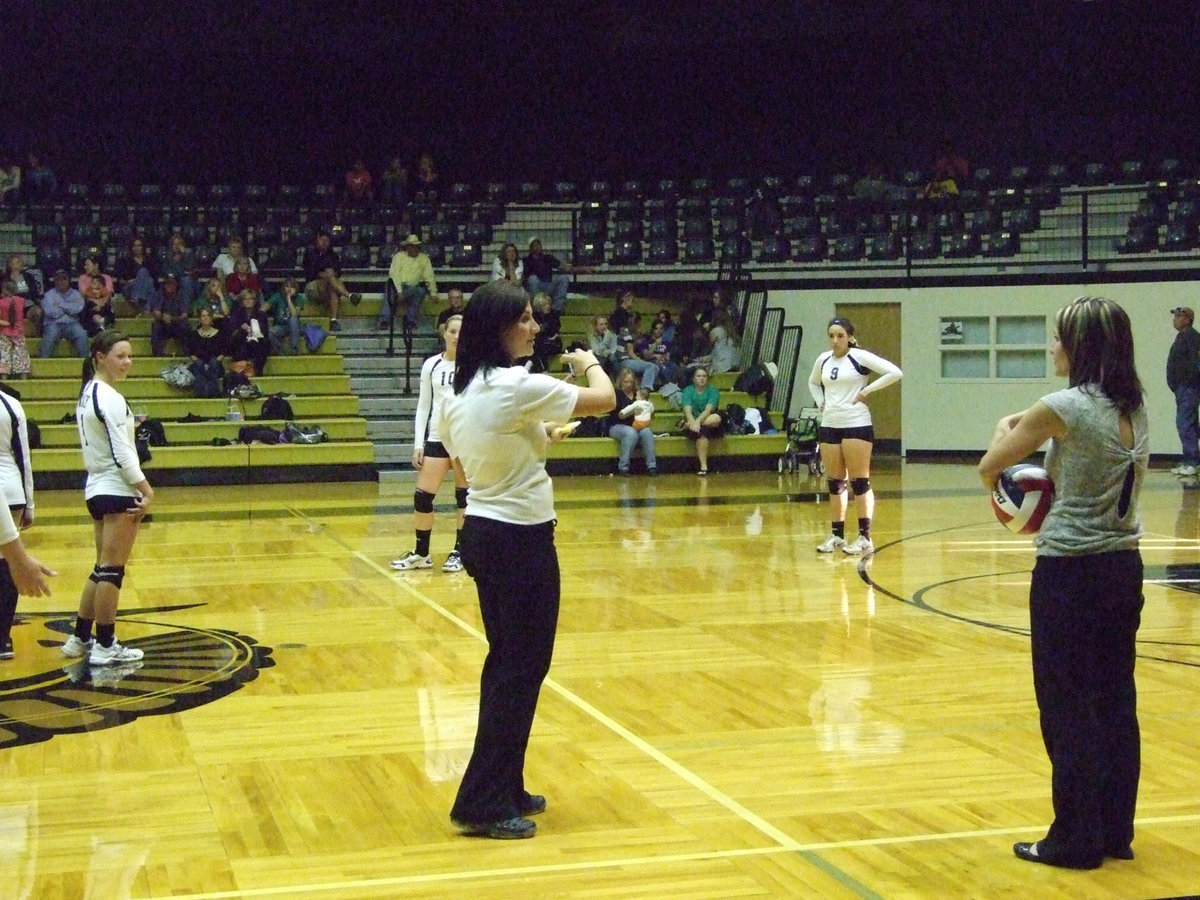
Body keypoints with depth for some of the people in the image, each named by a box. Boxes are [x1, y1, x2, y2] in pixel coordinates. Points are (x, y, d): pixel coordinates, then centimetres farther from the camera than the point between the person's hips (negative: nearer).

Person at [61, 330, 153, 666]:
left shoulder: (88, 393, 13)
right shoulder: (109, 397, -16)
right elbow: (121, 452, -20)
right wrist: (147, 490, -18)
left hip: (97, 488, 10)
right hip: (117, 491, -10)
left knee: (103, 569, 16)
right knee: (112, 571, -3)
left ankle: (80, 638, 22)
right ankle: (105, 646, 1)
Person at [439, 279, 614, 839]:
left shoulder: (460, 392, 7)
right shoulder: (517, 386, -19)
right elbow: (604, 399, -15)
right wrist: (590, 363, 6)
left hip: (483, 532, 9)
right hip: (520, 539, -9)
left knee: (507, 663, 17)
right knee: (522, 667, -1)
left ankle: (504, 789, 25)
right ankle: (483, 804, 2)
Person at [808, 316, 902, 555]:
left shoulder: (859, 357, -8)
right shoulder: (823, 360, 10)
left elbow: (895, 373, -14)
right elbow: (813, 383, 30)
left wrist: (867, 390, -13)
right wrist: (820, 402, 12)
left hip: (856, 425, -6)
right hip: (829, 426, 6)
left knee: (859, 482, -5)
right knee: (835, 483, 9)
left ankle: (865, 538, -2)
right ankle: (836, 535, 17)